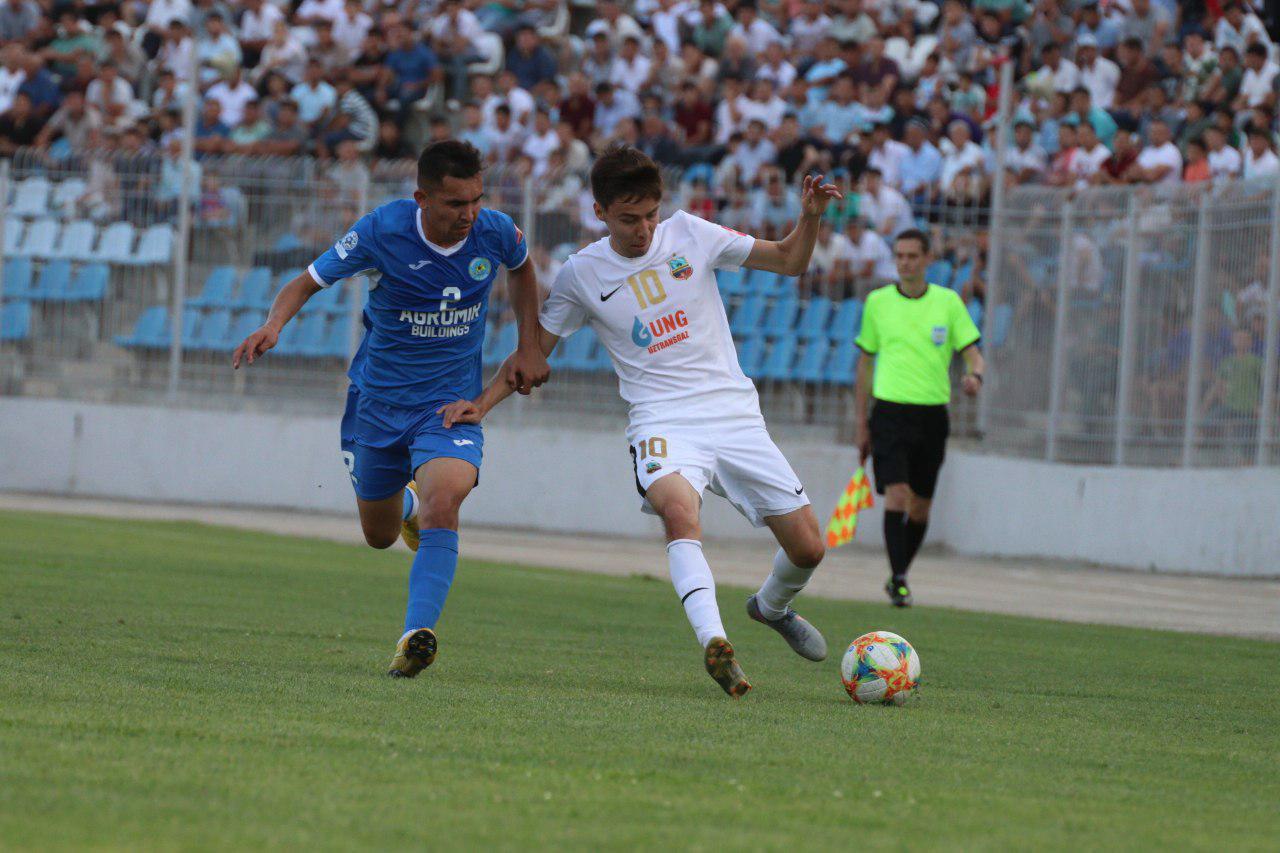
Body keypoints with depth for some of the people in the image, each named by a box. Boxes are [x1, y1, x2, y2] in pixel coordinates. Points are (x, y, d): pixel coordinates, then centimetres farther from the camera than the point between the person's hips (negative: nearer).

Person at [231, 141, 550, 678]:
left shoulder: (495, 232, -12)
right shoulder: (382, 231, -19)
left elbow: (522, 271, 13)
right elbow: (309, 281, -9)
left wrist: (529, 348, 5)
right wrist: (274, 325, -30)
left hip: (453, 401, -1)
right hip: (379, 398, 1)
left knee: (442, 503, -29)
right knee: (380, 535, 16)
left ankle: (417, 635, -30)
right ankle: (407, 504, 53)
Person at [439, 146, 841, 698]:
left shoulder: (688, 234, 4)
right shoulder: (581, 275, 2)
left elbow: (789, 262, 10)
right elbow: (536, 349, 13)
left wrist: (811, 217, -8)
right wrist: (481, 404, 1)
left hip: (734, 414, 2)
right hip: (663, 420, -2)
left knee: (807, 547, -1)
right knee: (678, 509, -37)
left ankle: (772, 607, 34)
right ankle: (714, 643, -50)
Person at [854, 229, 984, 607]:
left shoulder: (948, 302, 4)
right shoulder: (878, 302, 6)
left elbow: (972, 352, 4)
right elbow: (866, 363, 13)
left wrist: (974, 376, -21)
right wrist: (861, 423, 12)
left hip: (932, 415, 1)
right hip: (890, 412, -1)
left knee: (920, 506, 7)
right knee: (896, 495, -17)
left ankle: (899, 576, 24)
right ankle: (898, 580, -17)